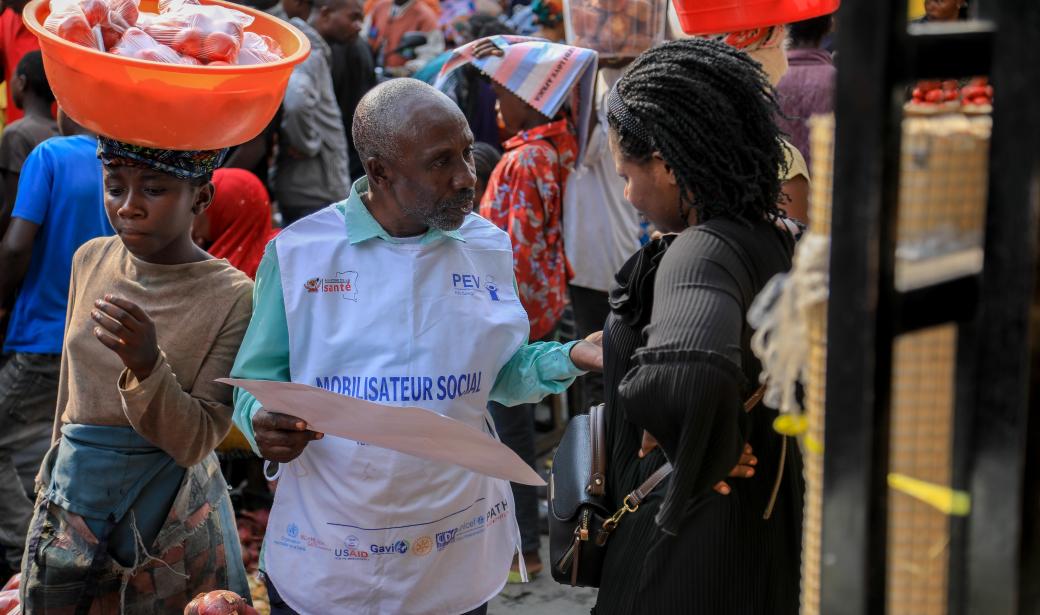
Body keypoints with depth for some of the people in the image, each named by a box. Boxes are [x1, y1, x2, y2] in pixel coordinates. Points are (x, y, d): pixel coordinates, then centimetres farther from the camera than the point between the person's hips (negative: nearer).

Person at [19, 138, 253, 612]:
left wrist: (146, 365, -33)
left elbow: (194, 443, -18)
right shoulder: (91, 260, 0)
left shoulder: (231, 297, -16)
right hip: (72, 494, 5)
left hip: (168, 518, -4)